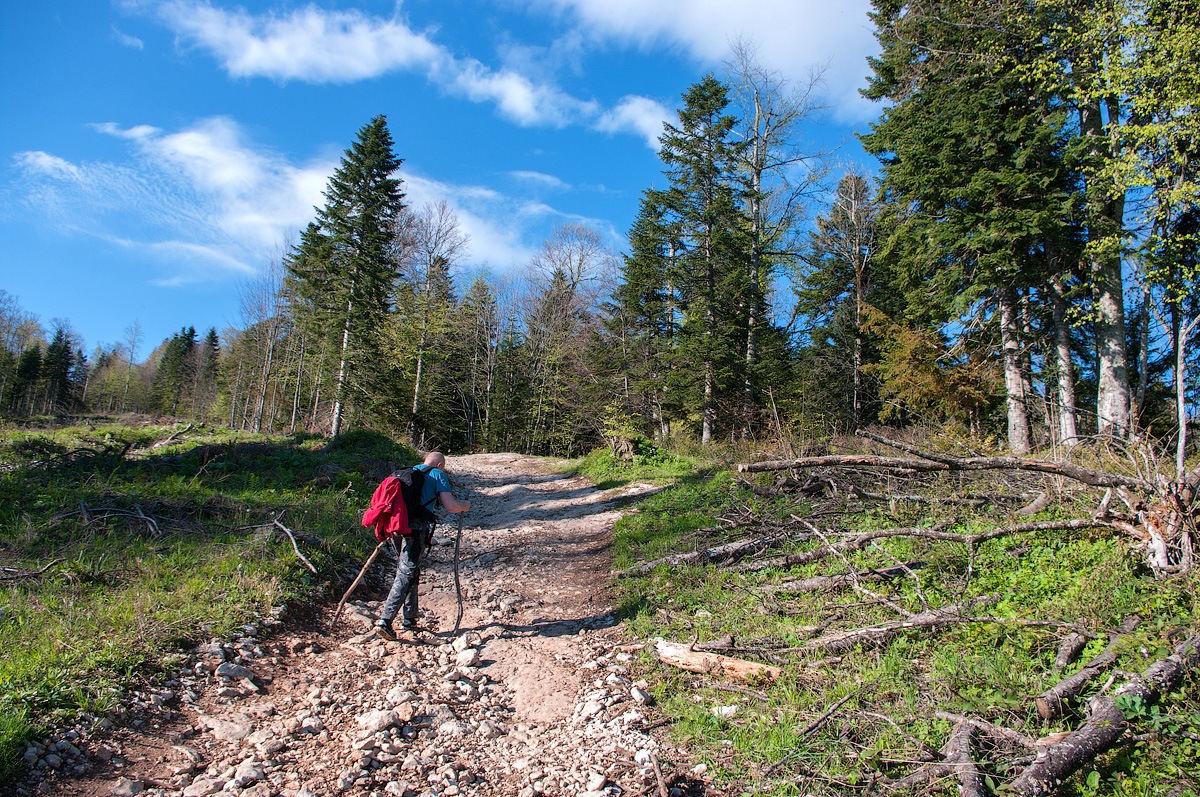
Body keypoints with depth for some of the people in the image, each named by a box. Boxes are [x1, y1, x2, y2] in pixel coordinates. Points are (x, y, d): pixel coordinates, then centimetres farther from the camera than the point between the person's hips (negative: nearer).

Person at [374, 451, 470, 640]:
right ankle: (385, 621, -13)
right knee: (406, 574, -6)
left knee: (410, 572, 19)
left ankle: (409, 620, 25)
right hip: (416, 527, -7)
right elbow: (451, 506, -4)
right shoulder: (438, 474, 5)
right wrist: (465, 505, 16)